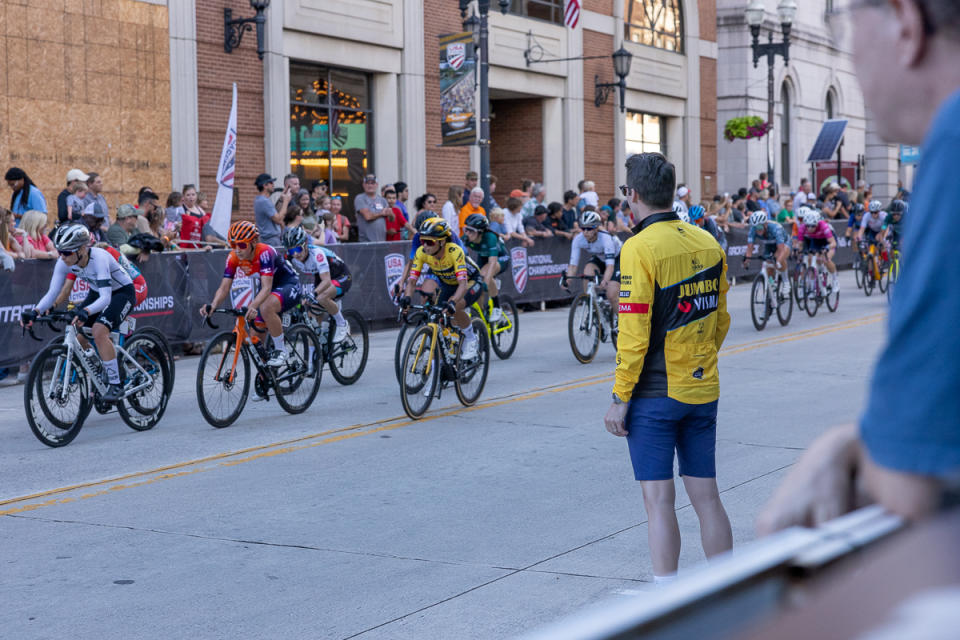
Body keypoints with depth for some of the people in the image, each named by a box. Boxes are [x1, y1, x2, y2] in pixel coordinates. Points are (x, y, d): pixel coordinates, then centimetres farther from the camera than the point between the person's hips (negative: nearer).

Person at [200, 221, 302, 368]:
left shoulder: (264, 252, -31)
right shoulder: (233, 258, -14)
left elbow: (267, 287, -40)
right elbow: (224, 287, -17)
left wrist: (253, 306, -58)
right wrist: (212, 306, -37)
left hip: (288, 285, -7)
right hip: (269, 288, 7)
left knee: (266, 307, -38)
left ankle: (281, 350, -20)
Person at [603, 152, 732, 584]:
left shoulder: (640, 248, -14)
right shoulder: (709, 245, 6)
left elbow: (634, 333, -17)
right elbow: (720, 320, 13)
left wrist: (620, 398, -10)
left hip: (654, 395, -6)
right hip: (702, 391, 6)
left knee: (659, 500, -1)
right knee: (706, 496, 12)